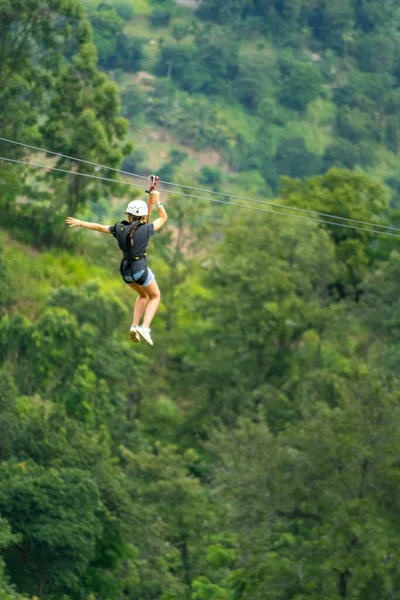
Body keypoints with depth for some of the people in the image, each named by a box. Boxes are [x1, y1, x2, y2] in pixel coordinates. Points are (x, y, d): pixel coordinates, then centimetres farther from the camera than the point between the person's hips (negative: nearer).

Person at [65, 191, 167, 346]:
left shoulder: (120, 228, -4)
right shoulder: (146, 229, -14)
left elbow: (100, 227, 8)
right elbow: (163, 218, 1)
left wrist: (80, 223, 21)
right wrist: (157, 201, 7)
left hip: (125, 271, 5)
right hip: (140, 269, -5)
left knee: (143, 295, 30)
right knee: (155, 296, 19)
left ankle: (135, 326, 17)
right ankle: (145, 327, -2)